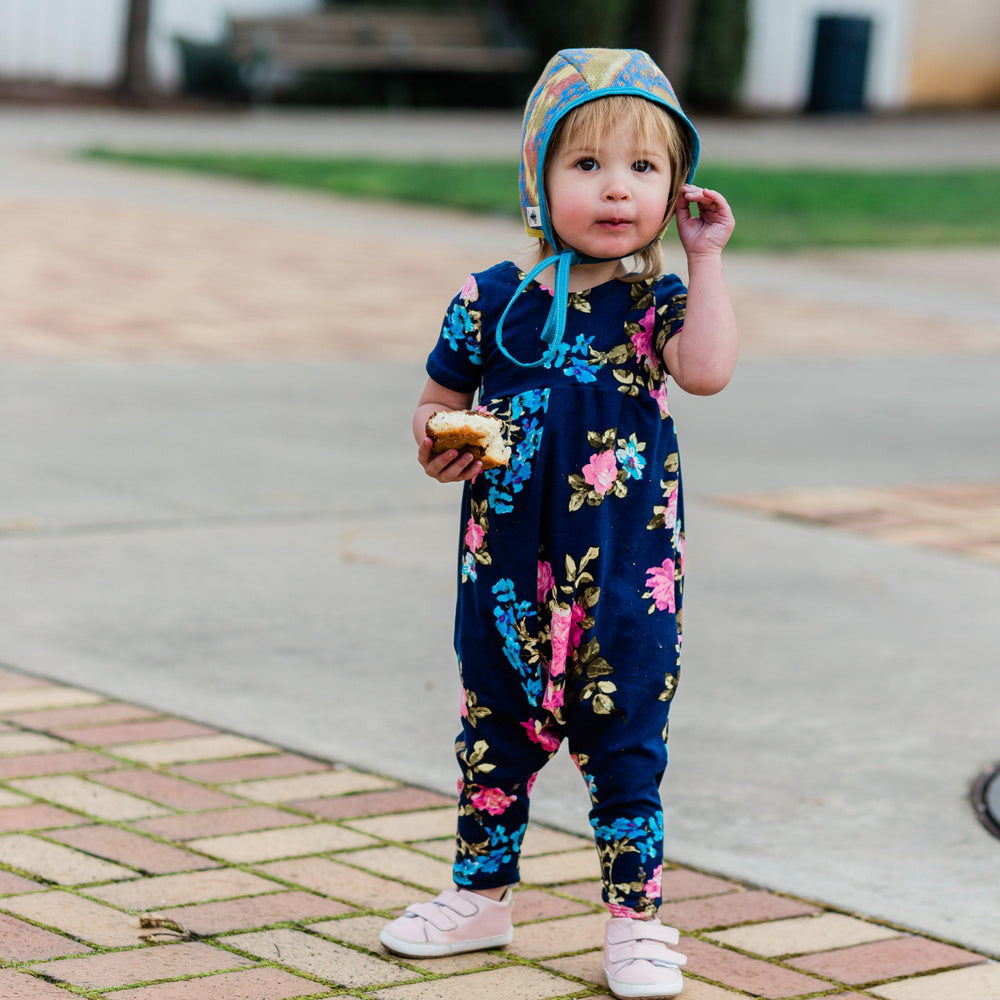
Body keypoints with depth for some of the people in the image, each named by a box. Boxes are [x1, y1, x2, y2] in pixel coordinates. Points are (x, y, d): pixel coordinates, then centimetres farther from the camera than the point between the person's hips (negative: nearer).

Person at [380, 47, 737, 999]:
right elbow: (440, 400, 7)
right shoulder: (490, 301, -2)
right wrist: (435, 440, -15)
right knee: (493, 734, 15)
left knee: (624, 744, 4)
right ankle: (479, 895, 31)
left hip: (625, 576, -2)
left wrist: (704, 258, -19)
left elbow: (707, 370, -24)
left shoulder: (656, 304, -4)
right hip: (507, 571, 2)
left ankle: (635, 919, 15)